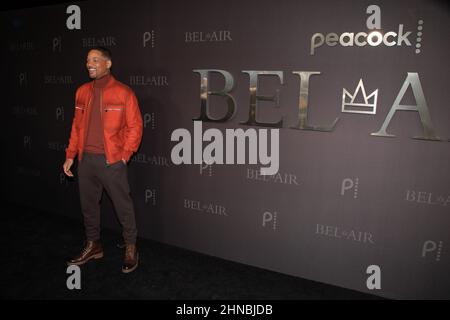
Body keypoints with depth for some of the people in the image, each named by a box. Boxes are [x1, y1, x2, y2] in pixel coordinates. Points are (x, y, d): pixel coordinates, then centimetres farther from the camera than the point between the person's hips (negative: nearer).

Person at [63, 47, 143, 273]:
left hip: (111, 161, -5)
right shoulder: (82, 92, 9)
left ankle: (131, 249, 20)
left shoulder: (123, 93, -7)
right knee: (88, 205, 16)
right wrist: (70, 155, 10)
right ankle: (93, 246, 34)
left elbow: (135, 126, -6)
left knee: (123, 206, 4)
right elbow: (77, 125, 14)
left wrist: (124, 156, -9)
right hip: (86, 160, 6)